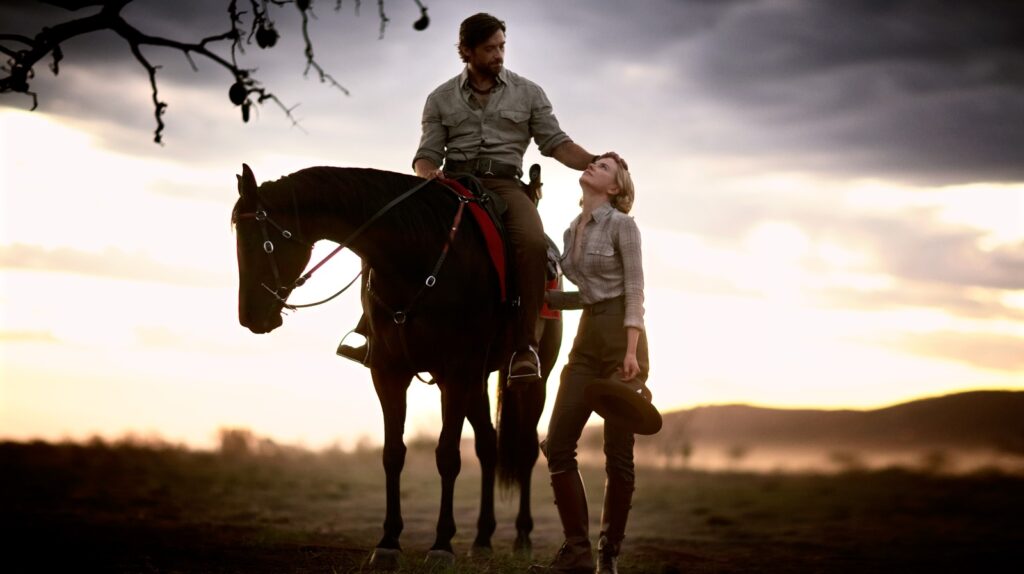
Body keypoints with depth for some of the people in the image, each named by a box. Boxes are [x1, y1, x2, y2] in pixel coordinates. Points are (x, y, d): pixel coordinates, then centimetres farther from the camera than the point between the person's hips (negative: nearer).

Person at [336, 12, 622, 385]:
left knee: (532, 243, -34)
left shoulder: (528, 94, 11)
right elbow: (427, 154, 10)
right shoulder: (441, 99, 12)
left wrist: (595, 163, -8)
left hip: (504, 184, -1)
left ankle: (525, 345, -30)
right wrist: (427, 171, -14)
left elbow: (556, 144, 9)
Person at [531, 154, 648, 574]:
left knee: (618, 453, -3)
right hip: (587, 341, 7)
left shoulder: (621, 225, -5)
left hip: (621, 338, -7)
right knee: (557, 446, -2)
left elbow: (634, 291, -11)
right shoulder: (572, 231, 14)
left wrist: (631, 352, -20)